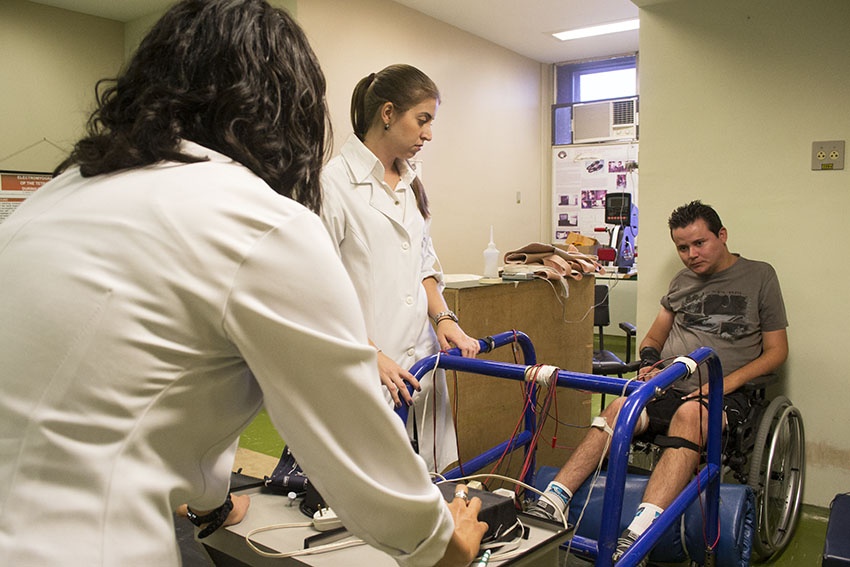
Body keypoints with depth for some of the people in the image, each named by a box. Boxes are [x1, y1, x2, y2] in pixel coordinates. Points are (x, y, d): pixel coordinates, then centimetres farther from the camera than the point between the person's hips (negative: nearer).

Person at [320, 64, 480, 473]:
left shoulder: (410, 183, 14)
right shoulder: (334, 183, -10)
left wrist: (443, 316, 5)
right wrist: (371, 355, -17)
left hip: (420, 359, 7)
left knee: (424, 480, 11)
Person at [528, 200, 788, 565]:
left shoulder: (759, 276, 8)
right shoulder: (682, 282, 20)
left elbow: (776, 350, 5)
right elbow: (653, 338, 26)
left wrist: (723, 384, -10)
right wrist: (648, 363, 2)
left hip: (724, 395, -4)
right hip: (668, 388, 4)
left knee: (689, 413, -38)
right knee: (618, 409, -27)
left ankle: (638, 534, -50)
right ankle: (549, 505, -36)